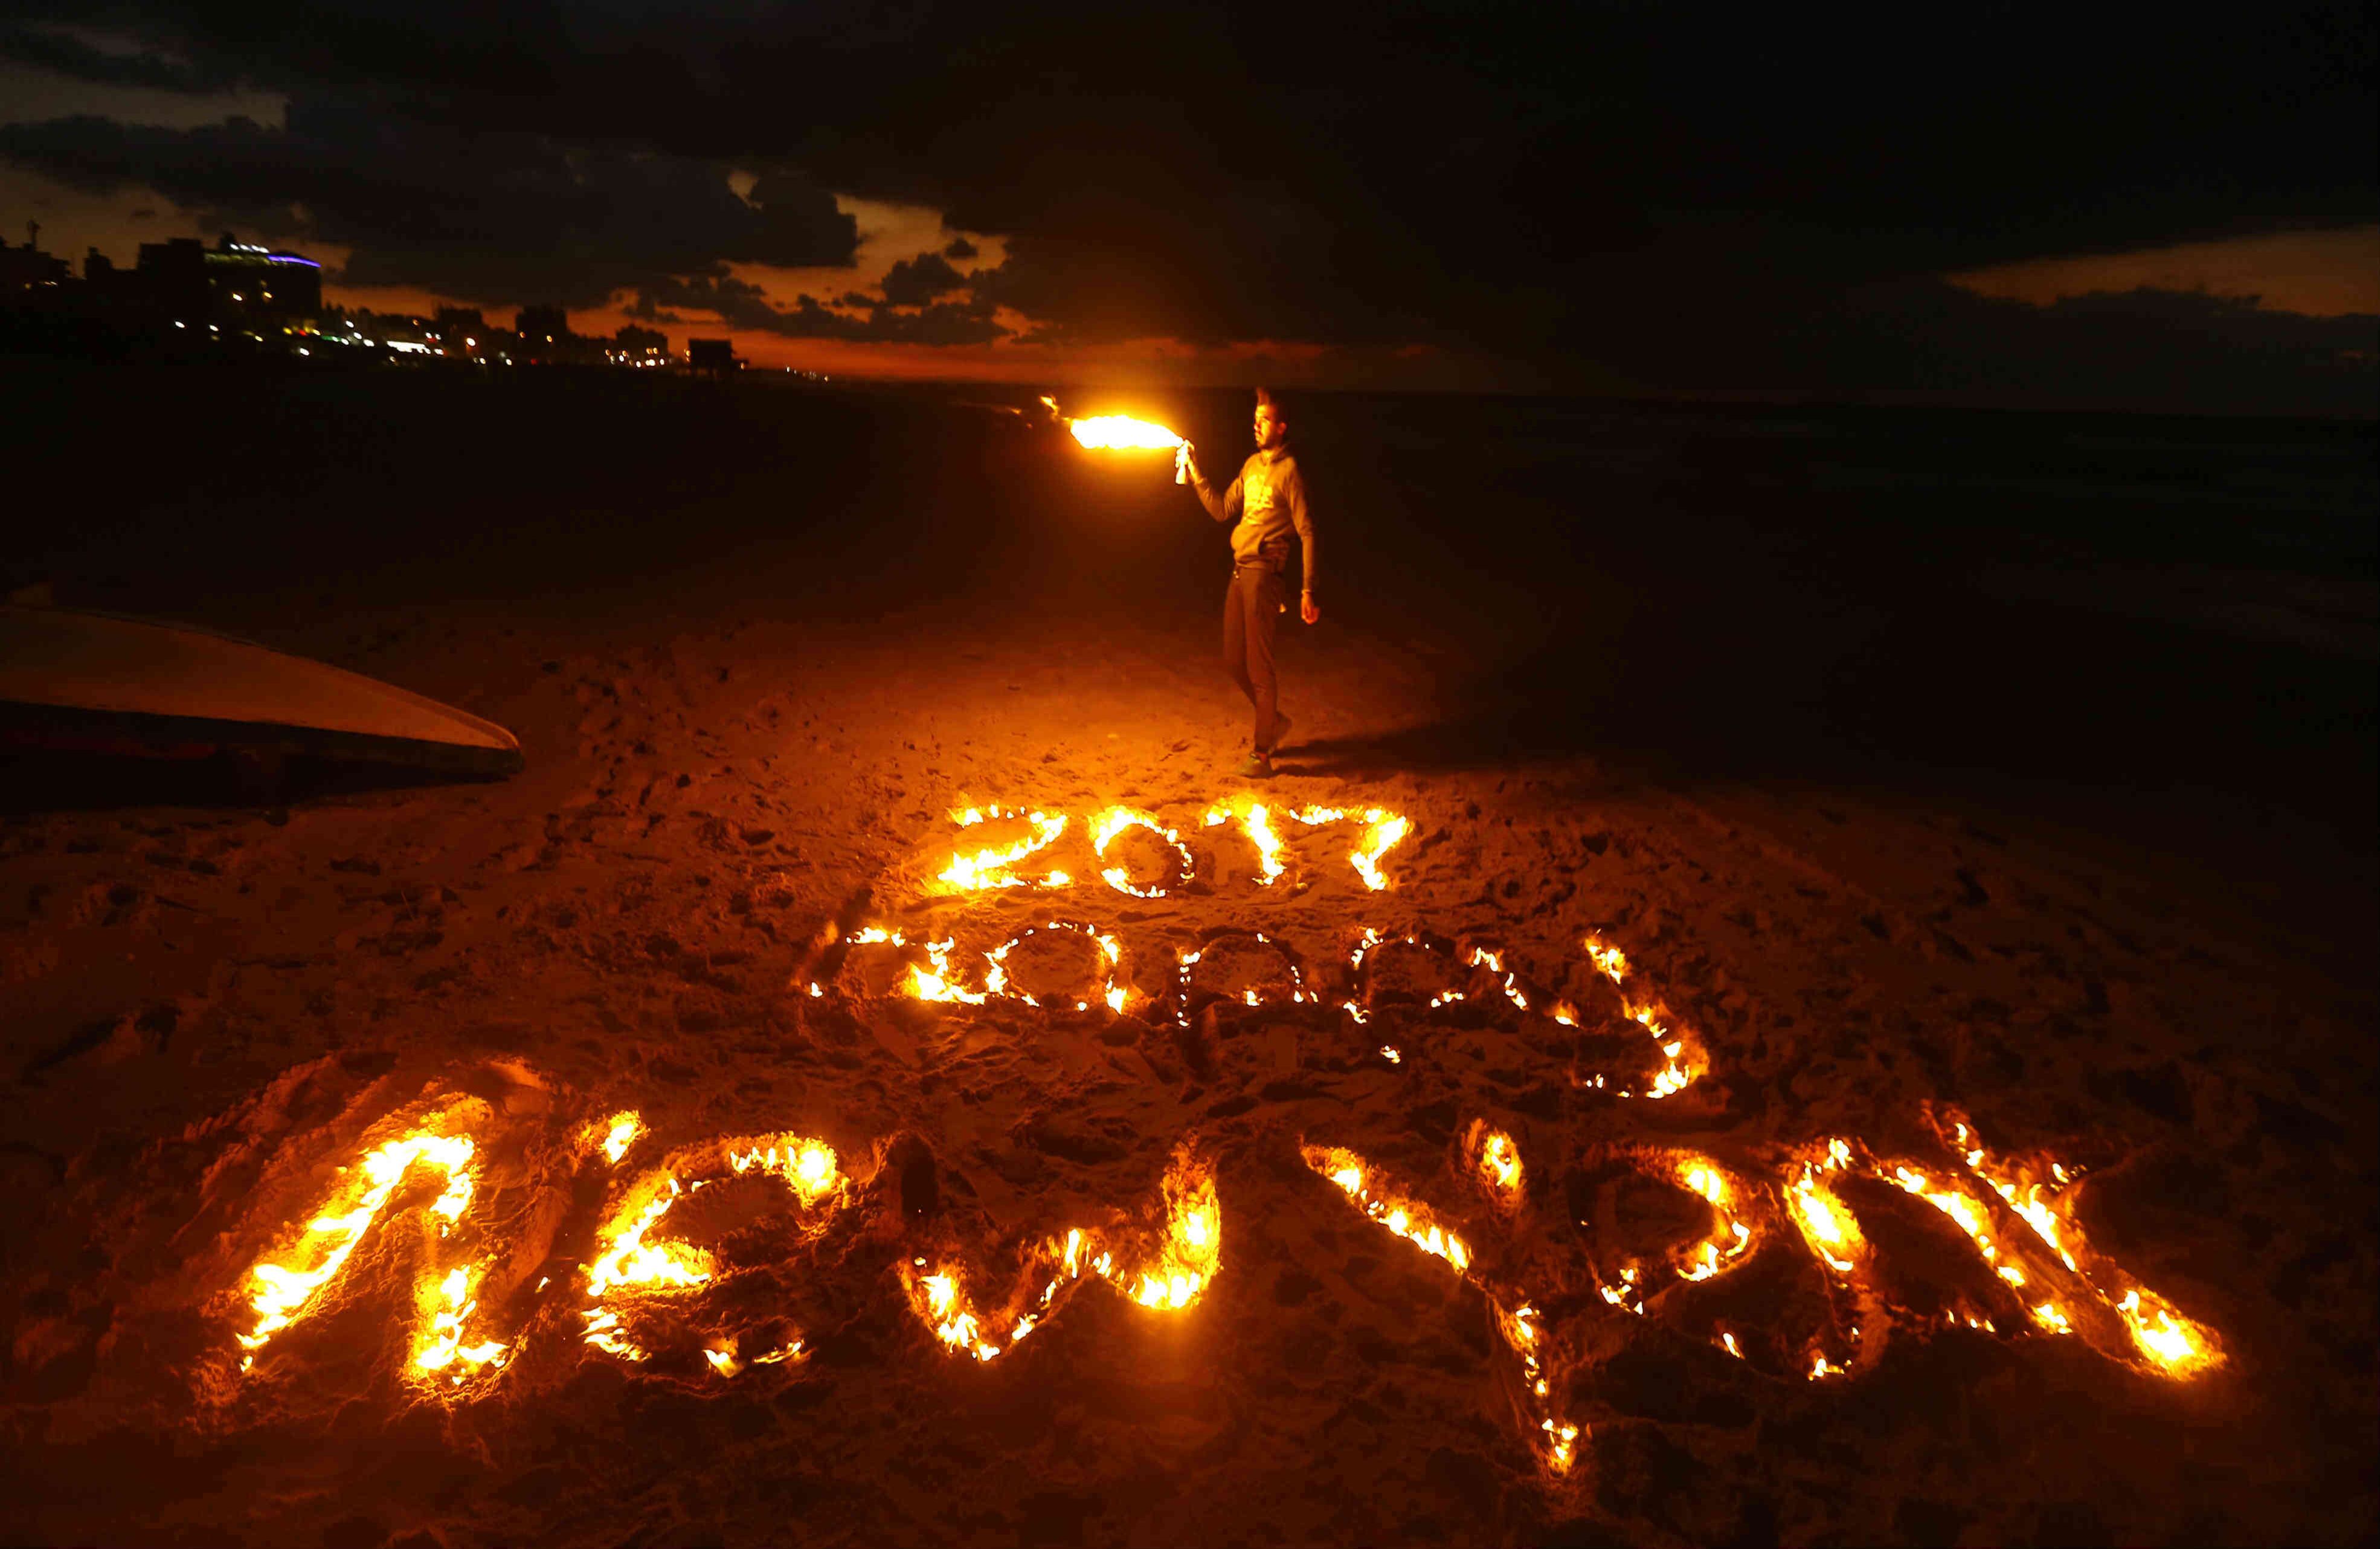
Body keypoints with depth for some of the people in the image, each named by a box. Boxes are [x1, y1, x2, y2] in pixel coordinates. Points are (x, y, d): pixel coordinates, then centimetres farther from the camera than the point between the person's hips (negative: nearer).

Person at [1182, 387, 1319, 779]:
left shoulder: (1289, 471, -9)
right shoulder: (1252, 465, 15)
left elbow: (1308, 533, -13)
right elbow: (1222, 510, 19)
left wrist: (1308, 591, -18)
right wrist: (1195, 473, 9)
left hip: (1264, 573, -8)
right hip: (1240, 571, 8)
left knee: (1259, 665, -4)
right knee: (1234, 660, 14)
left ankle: (1261, 754, 4)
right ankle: (1273, 722, 33)